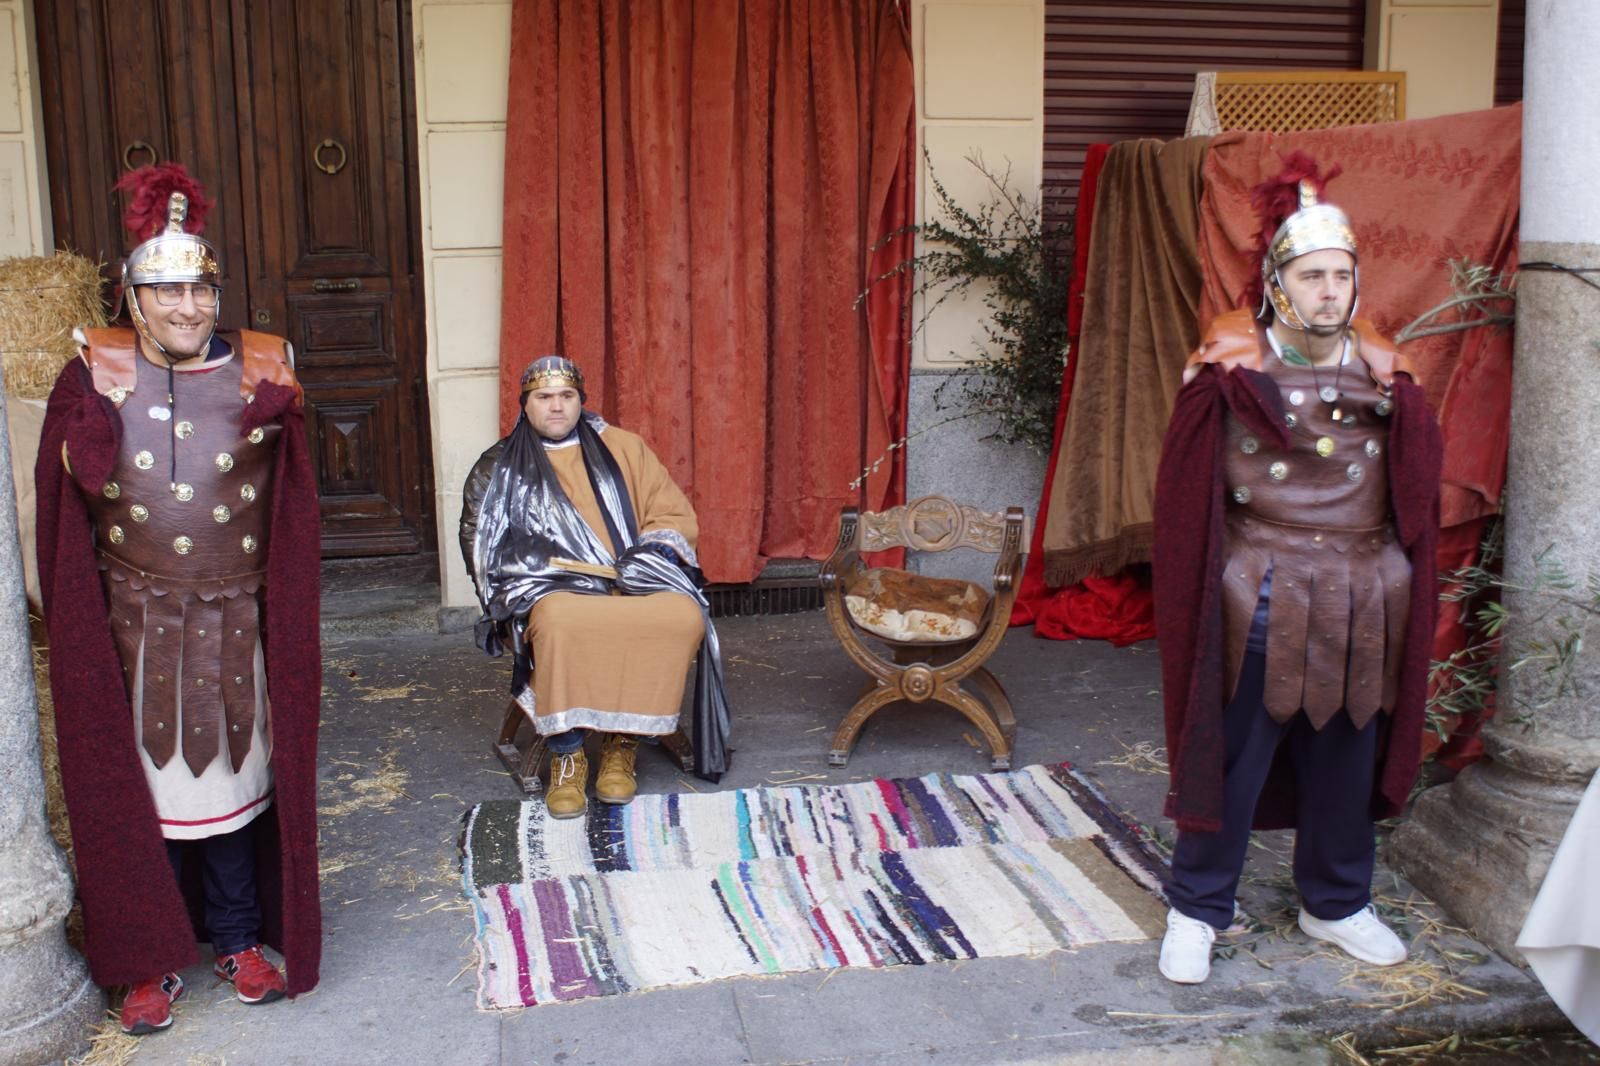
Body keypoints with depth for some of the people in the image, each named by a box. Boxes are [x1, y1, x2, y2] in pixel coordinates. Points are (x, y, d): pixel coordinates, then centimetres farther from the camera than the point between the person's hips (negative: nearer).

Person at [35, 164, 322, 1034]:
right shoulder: (94, 375, -1)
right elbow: (68, 490, -5)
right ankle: (150, 957, 24)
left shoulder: (257, 372, 0)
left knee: (232, 775, 12)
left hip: (236, 620, 1)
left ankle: (240, 939, 29)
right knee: (139, 782, 8)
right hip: (134, 624, 0)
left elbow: (293, 500, 0)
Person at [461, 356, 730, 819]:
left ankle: (623, 744, -20)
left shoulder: (624, 448, 18)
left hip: (634, 584, 2)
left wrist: (650, 554, -5)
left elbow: (677, 516, 16)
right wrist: (559, 570, -9)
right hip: (554, 589, -1)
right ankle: (566, 757, -25)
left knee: (684, 616, -32)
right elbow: (485, 547, 6)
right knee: (560, 622, -39)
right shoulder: (500, 469, 16)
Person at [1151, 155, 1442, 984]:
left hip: (1362, 599, 4)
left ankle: (1336, 903, 35)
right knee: (1233, 756, 4)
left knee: (1347, 757, 16)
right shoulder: (1232, 366, -7)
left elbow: (1414, 483, 2)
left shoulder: (1381, 370, 5)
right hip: (1264, 596, -4)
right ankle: (1197, 910, 20)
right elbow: (1192, 490, -8)